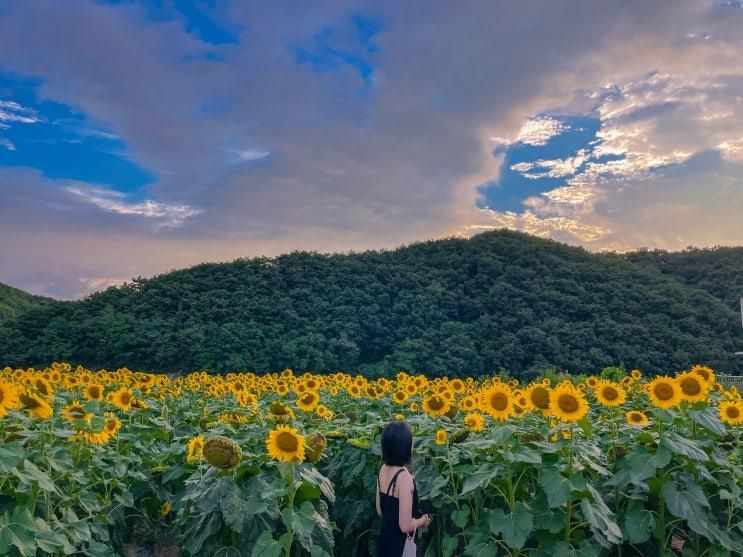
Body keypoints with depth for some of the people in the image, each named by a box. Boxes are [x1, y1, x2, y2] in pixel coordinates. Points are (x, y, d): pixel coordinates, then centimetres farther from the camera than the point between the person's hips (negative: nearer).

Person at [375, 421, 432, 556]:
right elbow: (405, 526, -23)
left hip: (384, 542, 7)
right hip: (400, 546, -7)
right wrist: (423, 520, -6)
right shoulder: (404, 477, -26)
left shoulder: (383, 469, -3)